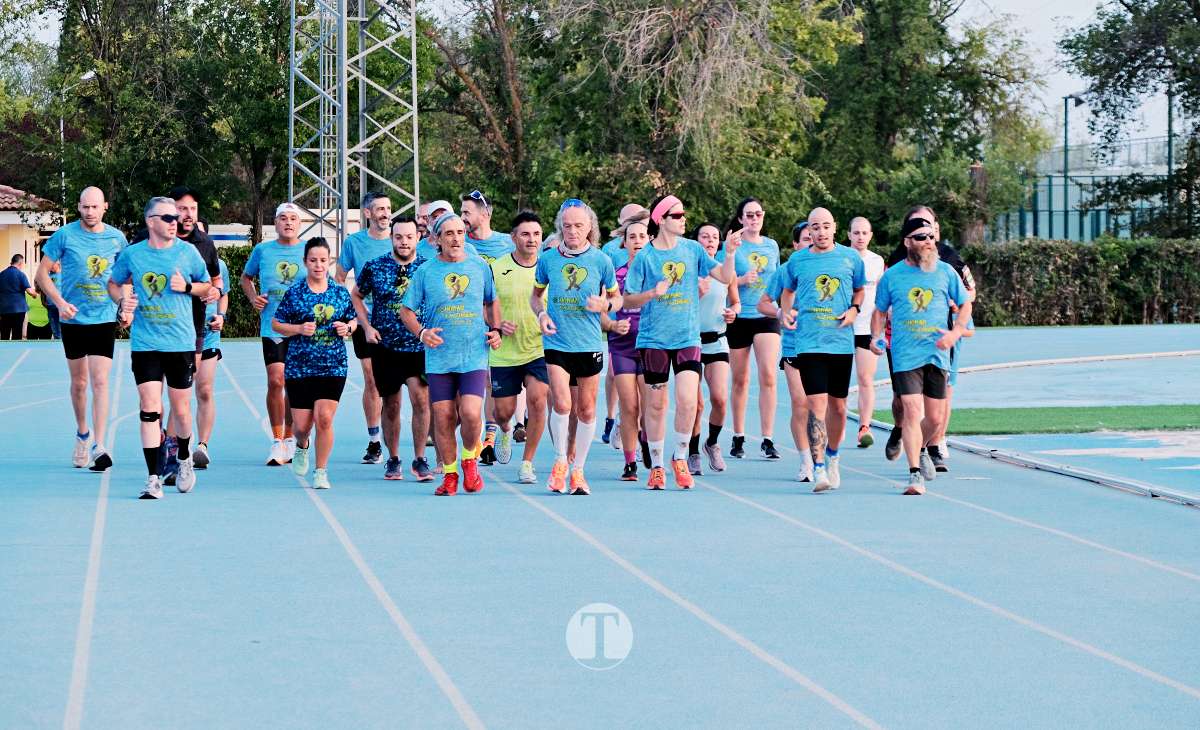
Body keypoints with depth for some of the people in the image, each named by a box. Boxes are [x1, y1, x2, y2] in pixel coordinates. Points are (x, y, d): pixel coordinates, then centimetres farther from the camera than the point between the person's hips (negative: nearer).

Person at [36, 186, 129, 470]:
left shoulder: (117, 238, 2)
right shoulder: (64, 235, -4)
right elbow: (42, 273, 0)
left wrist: (126, 308, 6)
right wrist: (60, 302, -13)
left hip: (105, 319, 0)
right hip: (73, 319, 0)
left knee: (100, 381, -11)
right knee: (79, 382, 10)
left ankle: (98, 446, -13)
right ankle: (82, 433, 34)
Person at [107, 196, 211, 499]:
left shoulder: (188, 252, 0)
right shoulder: (132, 254, 2)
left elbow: (208, 286, 11)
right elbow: (113, 283, 18)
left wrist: (187, 287, -9)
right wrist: (122, 299, -4)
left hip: (181, 343, 0)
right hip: (145, 344, 0)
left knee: (180, 409, 7)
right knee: (149, 408, -8)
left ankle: (184, 459, 36)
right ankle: (154, 479, -5)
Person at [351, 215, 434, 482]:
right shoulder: (374, 267, 1)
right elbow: (355, 296, 14)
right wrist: (367, 326, 3)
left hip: (420, 347, -1)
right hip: (385, 347, 1)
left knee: (420, 397, -16)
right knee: (391, 405, 9)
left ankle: (420, 460, -5)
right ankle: (393, 460, 23)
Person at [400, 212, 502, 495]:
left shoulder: (480, 267, 6)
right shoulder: (426, 271, 3)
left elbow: (492, 301, 22)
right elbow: (406, 311, 8)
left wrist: (495, 329, 6)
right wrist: (422, 332, -9)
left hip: (474, 356, 0)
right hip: (439, 357, 0)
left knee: (470, 414, -15)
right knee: (443, 417, 1)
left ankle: (470, 459, 13)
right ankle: (449, 474, 17)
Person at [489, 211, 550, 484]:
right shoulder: (497, 269, -4)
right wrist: (498, 323, -14)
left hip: (540, 350, 0)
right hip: (504, 353, 0)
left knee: (537, 399, -18)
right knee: (503, 411, 5)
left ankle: (527, 463, -2)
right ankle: (505, 431, 45)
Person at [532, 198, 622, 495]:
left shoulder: (601, 260, -1)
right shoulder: (548, 258, 0)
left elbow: (617, 297, 10)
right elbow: (535, 294, 15)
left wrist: (606, 306, -12)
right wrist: (541, 314, -4)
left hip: (590, 344, 1)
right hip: (556, 342, -1)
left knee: (586, 409, 7)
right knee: (561, 403, -16)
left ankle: (578, 470, 20)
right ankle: (560, 460, 5)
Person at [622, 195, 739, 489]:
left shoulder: (692, 249, 4)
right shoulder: (645, 256, -4)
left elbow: (726, 277, 4)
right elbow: (629, 299, -1)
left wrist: (730, 254, -13)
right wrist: (653, 293, -18)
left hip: (688, 338, 1)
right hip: (654, 339, -1)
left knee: (688, 401, -12)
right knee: (656, 404, 5)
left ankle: (680, 457, 9)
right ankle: (656, 466, 19)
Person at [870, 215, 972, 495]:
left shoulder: (946, 271, 5)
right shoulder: (892, 275, 3)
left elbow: (965, 304, 13)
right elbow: (880, 311, 12)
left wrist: (956, 332, -4)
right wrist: (876, 336, -6)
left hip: (938, 354, 2)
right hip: (905, 355, -2)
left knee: (935, 418, 9)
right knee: (912, 411, -14)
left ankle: (921, 449, 41)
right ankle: (915, 474, -12)